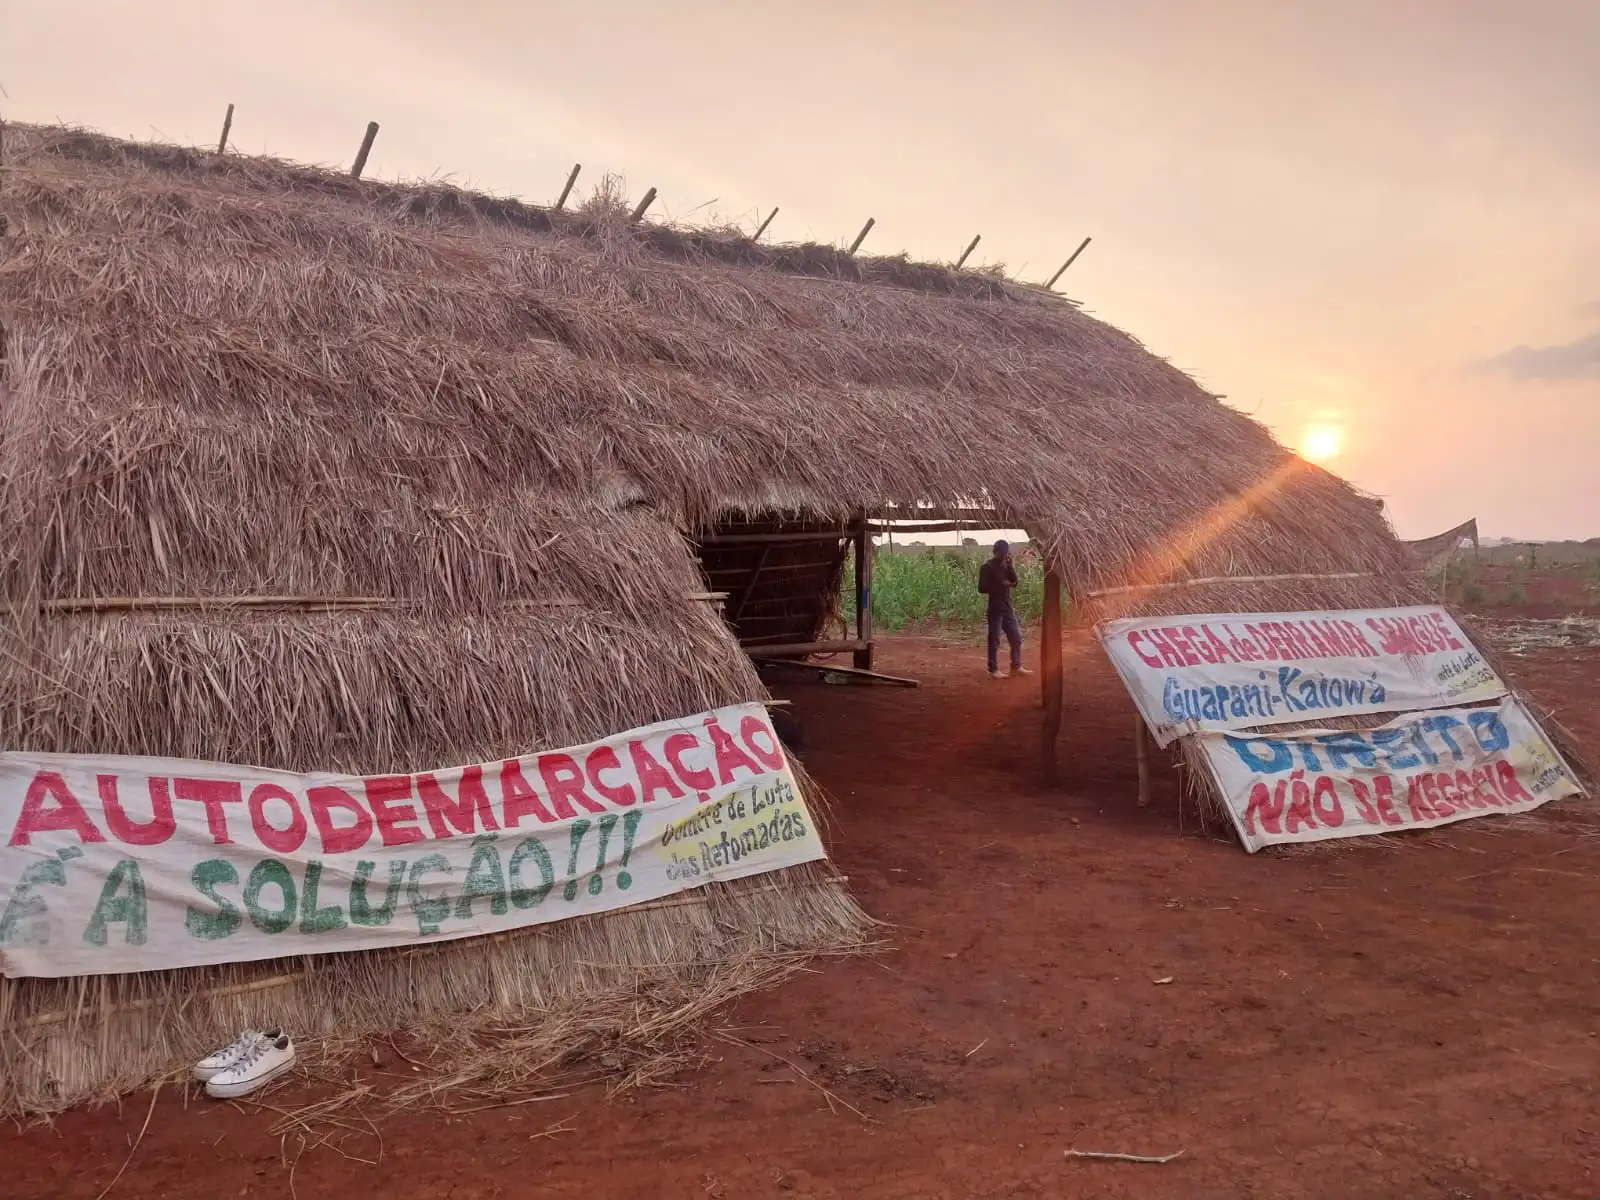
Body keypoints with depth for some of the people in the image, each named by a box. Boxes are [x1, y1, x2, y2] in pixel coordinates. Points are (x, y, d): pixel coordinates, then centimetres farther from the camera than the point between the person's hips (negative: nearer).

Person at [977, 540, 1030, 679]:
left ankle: (1016, 667, 18)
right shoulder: (987, 567, -7)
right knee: (994, 640, -3)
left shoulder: (1006, 566, 13)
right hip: (995, 609, -7)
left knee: (1016, 638, 9)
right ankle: (993, 670, 2)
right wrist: (1000, 585, -18)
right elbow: (982, 588, -13)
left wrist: (1010, 565, -6)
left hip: (1009, 608, 7)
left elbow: (1015, 581, 3)